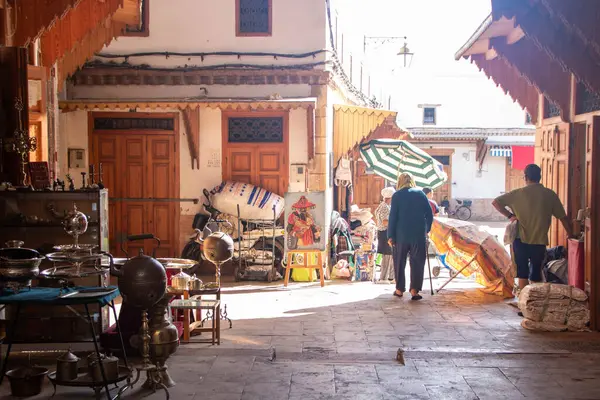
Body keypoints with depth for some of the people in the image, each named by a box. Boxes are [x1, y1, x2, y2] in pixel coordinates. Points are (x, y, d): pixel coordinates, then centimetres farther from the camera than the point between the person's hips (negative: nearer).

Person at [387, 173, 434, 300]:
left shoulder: (397, 196, -2)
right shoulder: (420, 193, 4)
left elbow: (392, 217, -5)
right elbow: (429, 214, 4)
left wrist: (390, 236, -3)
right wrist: (427, 229, 15)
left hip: (401, 234, -1)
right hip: (419, 234, 1)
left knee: (399, 262, 11)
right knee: (417, 262, 5)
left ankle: (400, 289, 16)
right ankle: (414, 290, -1)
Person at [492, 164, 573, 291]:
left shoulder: (519, 193, -4)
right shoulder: (550, 195, 0)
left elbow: (495, 202, -6)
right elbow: (563, 217, 4)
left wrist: (510, 215, 1)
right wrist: (571, 235, 15)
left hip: (521, 240, -1)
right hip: (540, 241, 1)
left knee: (523, 273, 7)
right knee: (536, 275, 12)